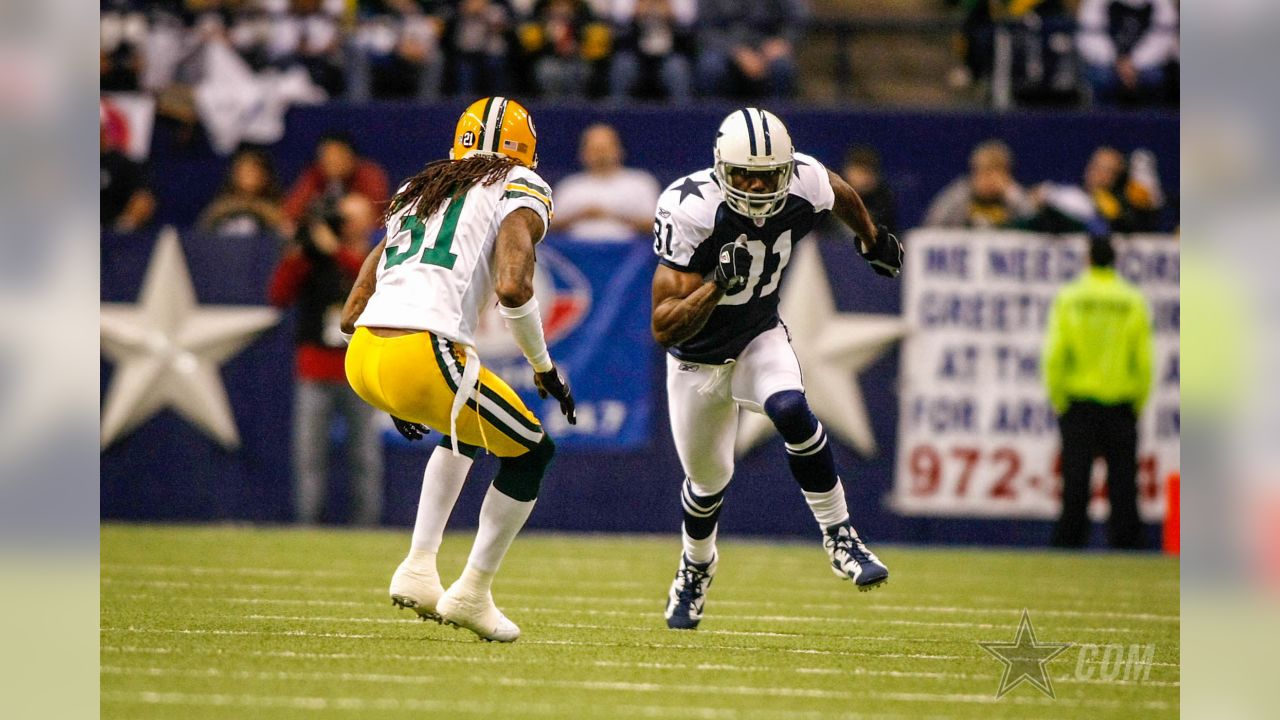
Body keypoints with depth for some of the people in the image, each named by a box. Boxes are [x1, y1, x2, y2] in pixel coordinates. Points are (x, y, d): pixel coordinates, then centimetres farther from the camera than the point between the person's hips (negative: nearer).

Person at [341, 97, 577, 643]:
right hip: (426, 356, -7)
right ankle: (472, 594, 16)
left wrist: (396, 396, 37)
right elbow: (511, 289, -10)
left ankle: (419, 568, 25)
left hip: (363, 359, 7)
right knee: (530, 452, 17)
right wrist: (544, 366, 5)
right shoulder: (521, 191, 9)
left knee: (466, 432, 34)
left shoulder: (415, 196, 28)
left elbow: (353, 313, 26)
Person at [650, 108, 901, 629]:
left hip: (759, 339, 2)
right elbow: (664, 329, -35)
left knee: (790, 411, -30)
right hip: (698, 358, -1)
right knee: (709, 479, 13)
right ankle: (696, 568, 45)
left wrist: (873, 240, 25)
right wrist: (715, 287, -50)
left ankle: (839, 537, -17)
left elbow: (841, 194, 8)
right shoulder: (690, 211, -33)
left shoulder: (804, 186, -22)